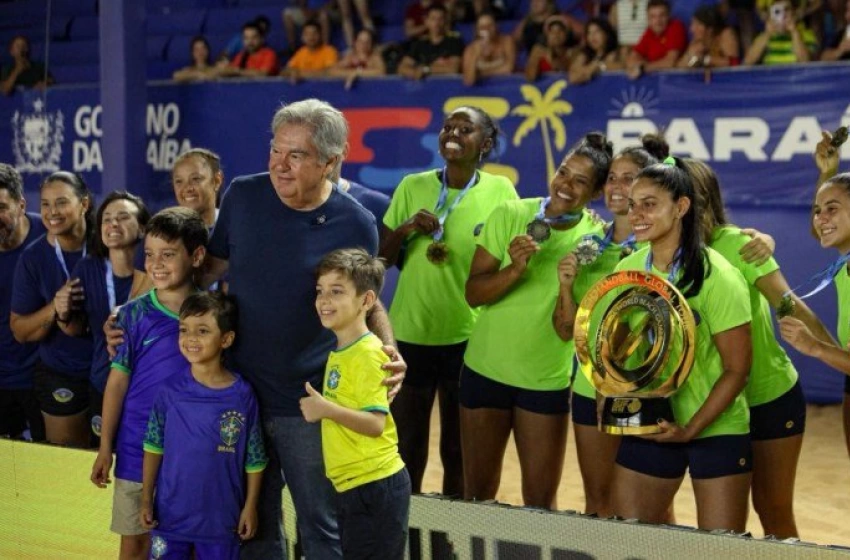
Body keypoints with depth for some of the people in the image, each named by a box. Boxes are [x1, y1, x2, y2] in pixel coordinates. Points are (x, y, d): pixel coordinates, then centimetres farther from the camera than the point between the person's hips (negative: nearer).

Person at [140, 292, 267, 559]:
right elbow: (153, 446, 2)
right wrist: (146, 499, 1)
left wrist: (250, 507, 0)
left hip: (221, 517, -1)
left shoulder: (242, 395, -9)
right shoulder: (171, 389, -6)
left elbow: (254, 459, -1)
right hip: (170, 514, 1)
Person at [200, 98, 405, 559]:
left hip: (310, 405, -2)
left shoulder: (354, 224, -9)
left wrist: (389, 351, -13)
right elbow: (212, 266, 10)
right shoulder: (242, 196, -5)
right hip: (240, 395, 2)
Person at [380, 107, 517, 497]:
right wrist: (406, 228, -14)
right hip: (410, 334, 1)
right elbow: (380, 259, 4)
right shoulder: (412, 187, 1)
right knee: (407, 449, 10)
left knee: (457, 450, 12)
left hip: (469, 338, -1)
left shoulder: (500, 191, -4)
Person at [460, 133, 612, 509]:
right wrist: (514, 269, -25)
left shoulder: (597, 238, -5)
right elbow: (473, 293, -8)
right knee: (477, 491, 12)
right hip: (486, 369, 1)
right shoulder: (511, 214, -6)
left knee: (541, 501, 5)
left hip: (548, 381, 0)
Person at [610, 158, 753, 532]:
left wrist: (690, 430, -19)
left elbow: (737, 369, -13)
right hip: (648, 426, 4)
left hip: (716, 430, -4)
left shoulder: (715, 276, -16)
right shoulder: (627, 269, -1)